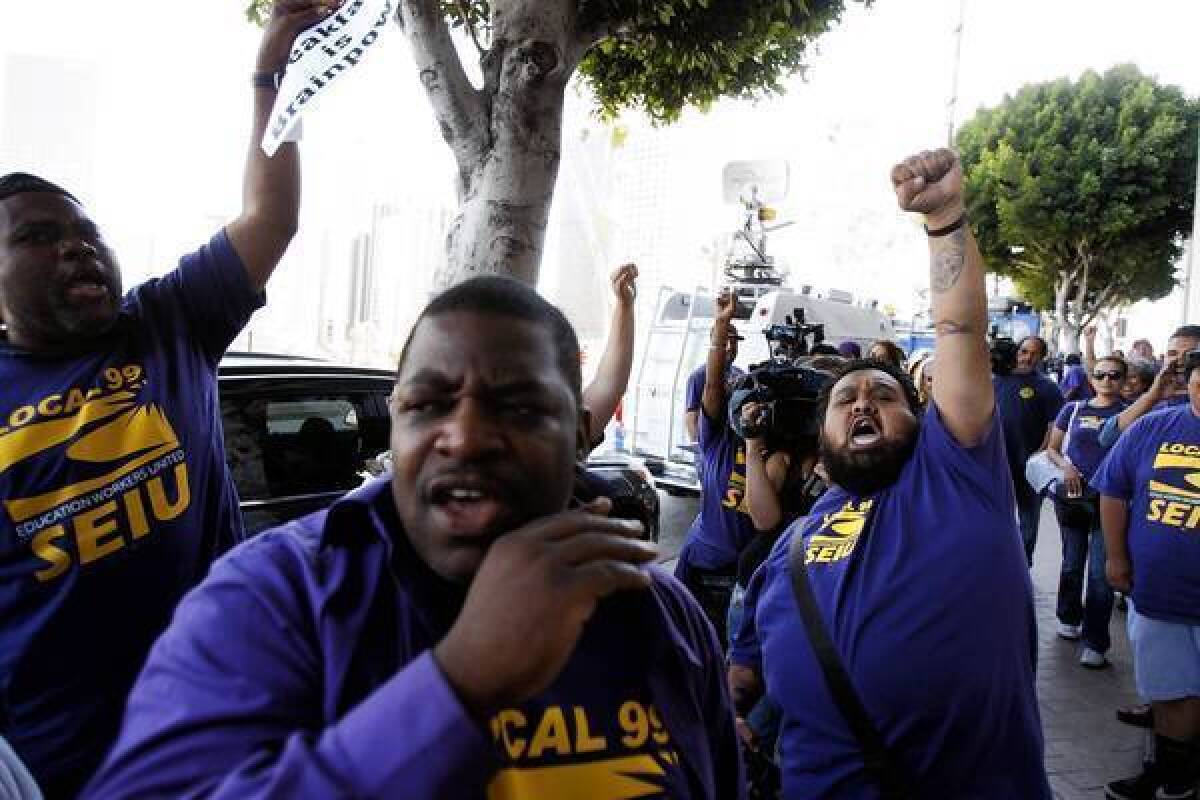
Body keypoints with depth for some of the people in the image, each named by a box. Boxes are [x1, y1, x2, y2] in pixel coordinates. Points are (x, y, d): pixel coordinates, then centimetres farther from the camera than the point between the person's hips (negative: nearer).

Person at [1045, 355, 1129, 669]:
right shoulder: (1073, 410, 6)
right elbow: (1052, 448, 10)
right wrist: (1065, 465, -8)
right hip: (1072, 496, 3)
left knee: (1100, 571, -5)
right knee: (1072, 563, 16)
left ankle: (1095, 643, 1)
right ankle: (1069, 618, 37)